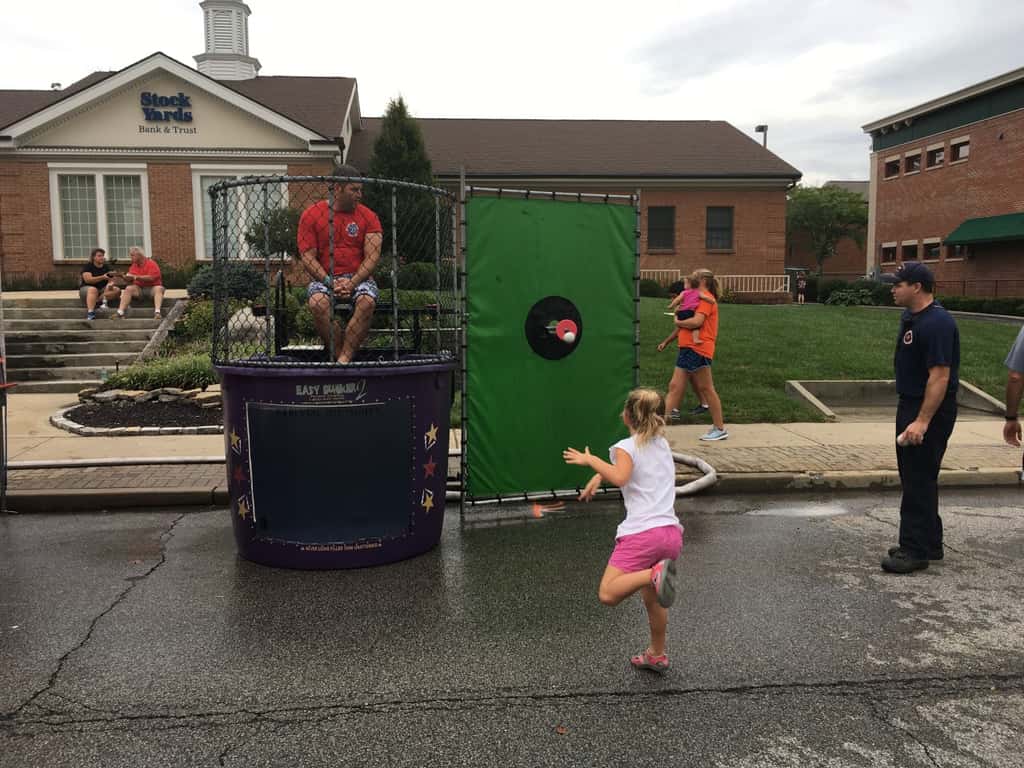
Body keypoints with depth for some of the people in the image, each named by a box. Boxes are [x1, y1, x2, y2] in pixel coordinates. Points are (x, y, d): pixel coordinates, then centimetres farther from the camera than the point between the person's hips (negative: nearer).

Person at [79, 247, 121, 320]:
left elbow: (110, 281, 8)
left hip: (103, 290, 4)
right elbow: (88, 280, -16)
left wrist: (110, 284, -18)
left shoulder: (106, 267, 12)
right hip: (86, 289, -4)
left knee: (117, 290, -23)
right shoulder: (88, 266, -2)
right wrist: (102, 277, -27)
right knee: (93, 289, -41)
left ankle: (98, 299, -37)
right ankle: (90, 313, -56)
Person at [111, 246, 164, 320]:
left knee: (159, 288, -33)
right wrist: (122, 276, -17)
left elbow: (151, 278, -19)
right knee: (128, 288, -21)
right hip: (139, 289, 4)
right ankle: (120, 312, -33)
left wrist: (135, 277, -22)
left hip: (152, 288, -4)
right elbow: (129, 280, 4)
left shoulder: (152, 264, -6)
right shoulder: (134, 266, 10)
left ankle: (157, 312, -51)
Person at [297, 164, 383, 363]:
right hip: (324, 278, 0)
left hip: (359, 278, 0)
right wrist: (331, 283, -16)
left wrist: (352, 283, -17)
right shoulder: (311, 215, 5)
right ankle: (339, 354, -21)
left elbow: (372, 257, -1)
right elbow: (308, 257, -1)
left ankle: (344, 358, -30)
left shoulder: (368, 216, 7)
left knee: (367, 301, -33)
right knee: (318, 302, -33)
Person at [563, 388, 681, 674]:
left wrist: (591, 460, -8)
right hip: (672, 533, 7)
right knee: (652, 598, 23)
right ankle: (657, 655, 32)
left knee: (607, 594, -14)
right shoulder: (663, 445, 20)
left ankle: (655, 574, -32)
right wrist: (598, 475, 33)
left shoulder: (626, 447, -1)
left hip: (641, 533, -7)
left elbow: (620, 478, -20)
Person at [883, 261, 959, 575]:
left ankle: (915, 551, 2)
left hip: (930, 411, -11)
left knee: (918, 481, -6)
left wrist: (923, 421, -28)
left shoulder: (937, 323, -20)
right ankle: (929, 544, 28)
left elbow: (940, 375, -25)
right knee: (915, 478, 17)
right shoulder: (910, 317, 11)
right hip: (910, 406, 11)